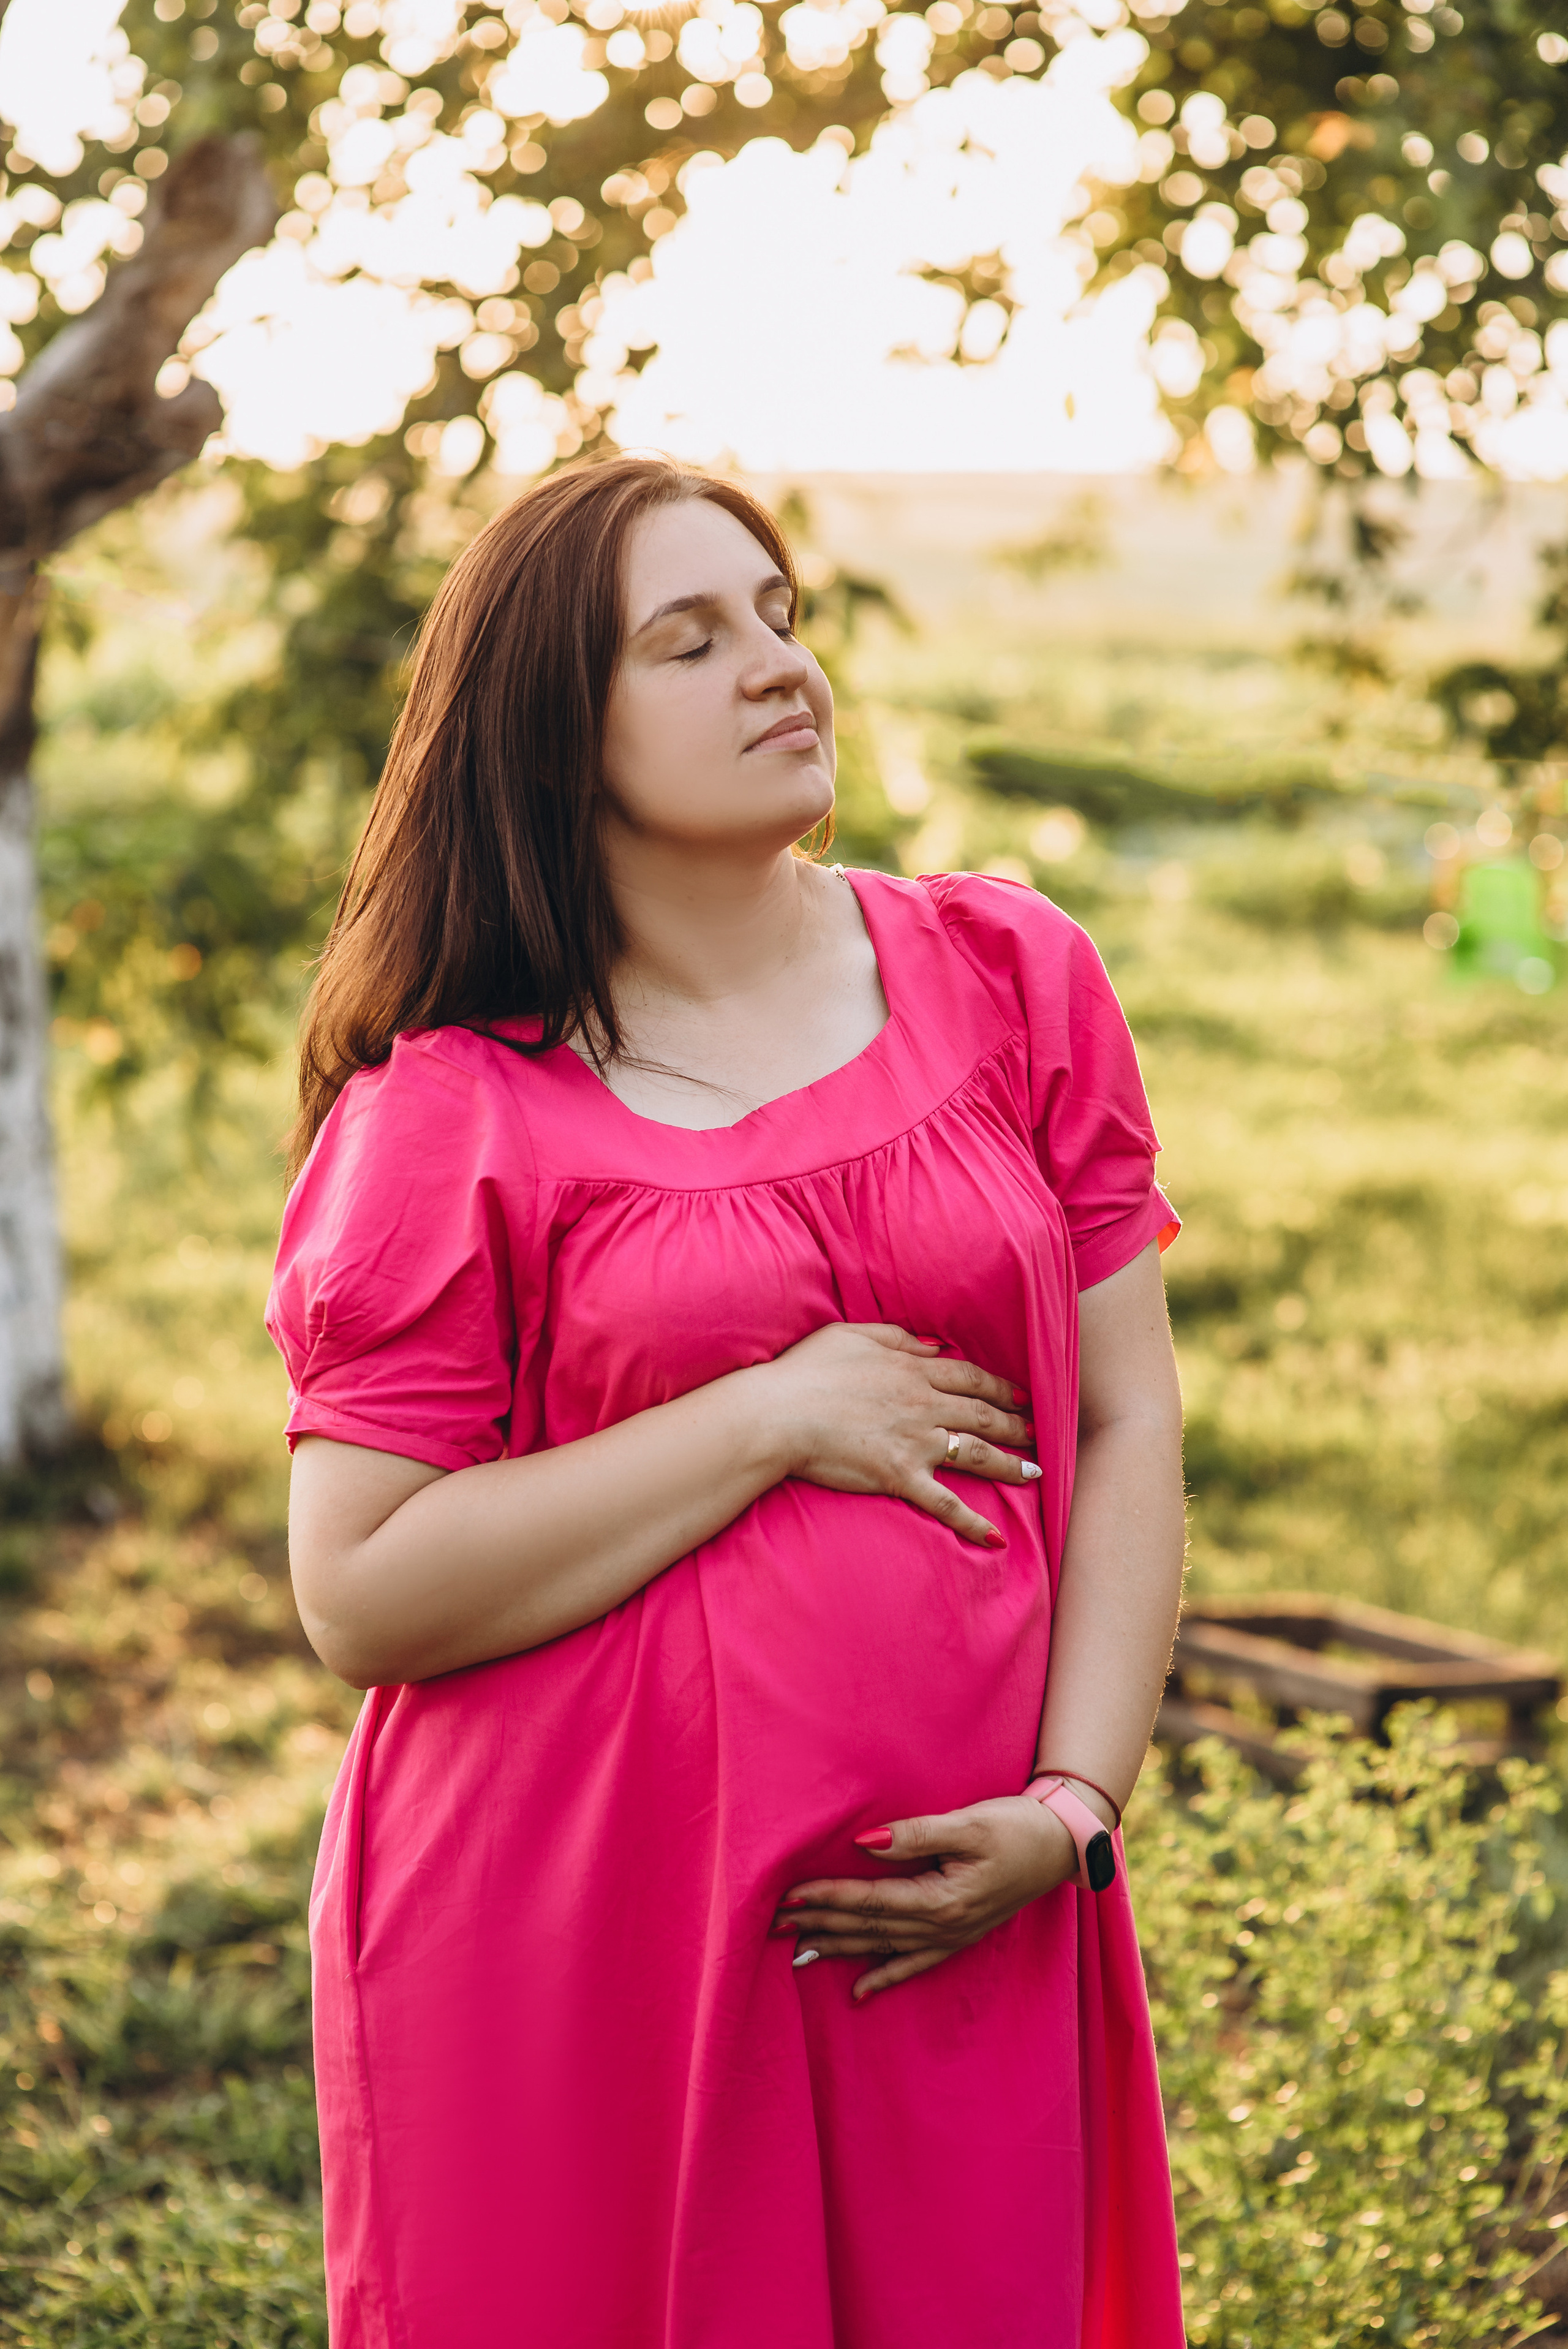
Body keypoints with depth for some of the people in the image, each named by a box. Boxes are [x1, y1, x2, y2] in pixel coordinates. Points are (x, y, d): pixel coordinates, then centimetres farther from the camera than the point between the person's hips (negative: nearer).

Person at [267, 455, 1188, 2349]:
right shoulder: (450, 1112, -5)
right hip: (575, 1958, -3)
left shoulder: (1011, 978, 5)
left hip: (951, 1935, 3)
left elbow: (1127, 1424, 5)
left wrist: (1071, 1805, -6)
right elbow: (360, 1595, -11)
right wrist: (778, 1422, -14)